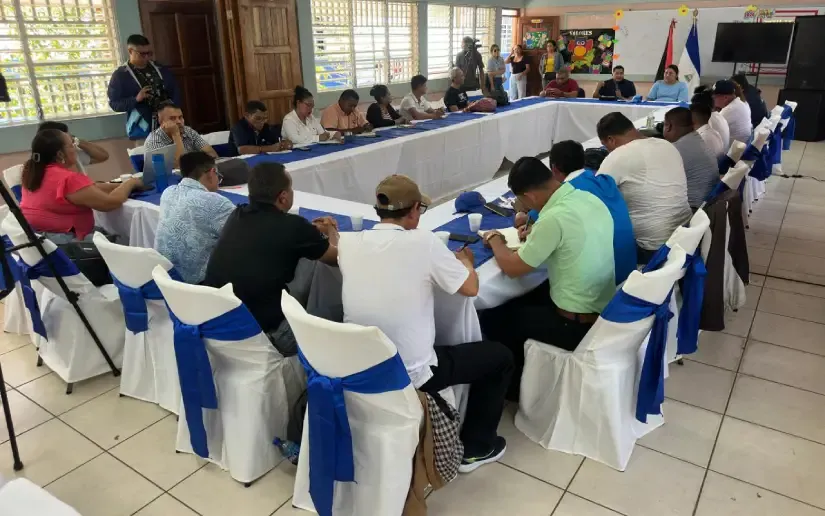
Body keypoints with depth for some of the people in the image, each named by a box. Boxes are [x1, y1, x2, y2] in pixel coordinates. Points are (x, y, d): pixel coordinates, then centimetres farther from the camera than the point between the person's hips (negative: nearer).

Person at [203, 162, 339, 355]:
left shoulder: (236, 216, 1)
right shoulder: (292, 226, -16)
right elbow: (337, 257, 2)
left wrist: (312, 231, 28)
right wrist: (331, 232, 22)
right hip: (261, 333, -6)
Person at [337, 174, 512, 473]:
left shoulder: (348, 243, -4)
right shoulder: (422, 241, -18)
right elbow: (470, 288, -7)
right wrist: (464, 260, 14)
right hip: (411, 375, -6)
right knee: (500, 356, 15)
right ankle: (475, 448, 26)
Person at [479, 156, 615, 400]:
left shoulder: (555, 218, -27)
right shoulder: (590, 199, -1)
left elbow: (512, 267, -15)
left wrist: (495, 239, 2)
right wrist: (539, 232, 13)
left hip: (577, 325, -8)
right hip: (605, 311, 8)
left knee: (492, 318, 9)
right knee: (521, 300, 25)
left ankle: (515, 386, 29)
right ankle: (524, 376, 37)